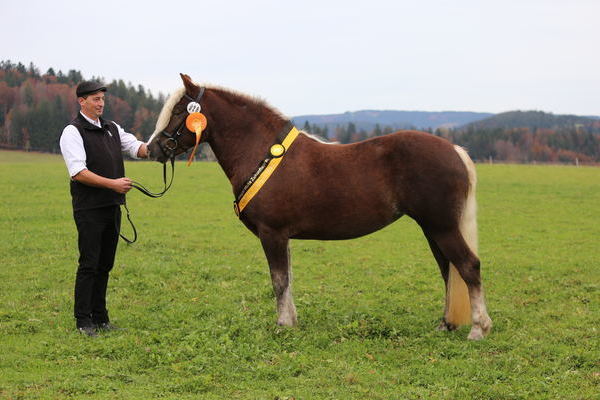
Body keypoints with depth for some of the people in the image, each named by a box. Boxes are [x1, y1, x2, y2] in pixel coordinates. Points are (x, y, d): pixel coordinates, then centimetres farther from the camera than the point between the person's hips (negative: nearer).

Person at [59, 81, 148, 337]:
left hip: (112, 207, 7)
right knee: (89, 265, -5)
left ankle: (100, 318, 17)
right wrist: (113, 183, -23)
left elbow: (137, 148, 7)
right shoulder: (73, 132, -8)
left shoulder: (112, 128, 15)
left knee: (105, 265, 10)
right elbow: (78, 172, -17)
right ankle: (83, 321, 2)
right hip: (89, 209, -7)